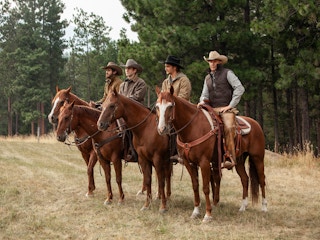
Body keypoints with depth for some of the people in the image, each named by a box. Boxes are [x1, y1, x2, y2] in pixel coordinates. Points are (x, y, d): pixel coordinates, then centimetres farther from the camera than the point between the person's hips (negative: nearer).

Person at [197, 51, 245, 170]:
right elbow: (205, 94, 24)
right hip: (212, 109, 6)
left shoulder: (227, 73, 3)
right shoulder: (207, 78, 21)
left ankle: (230, 158, -33)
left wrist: (231, 105, -9)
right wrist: (202, 102, -1)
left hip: (226, 109, -6)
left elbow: (239, 88, -5)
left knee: (228, 128, -31)